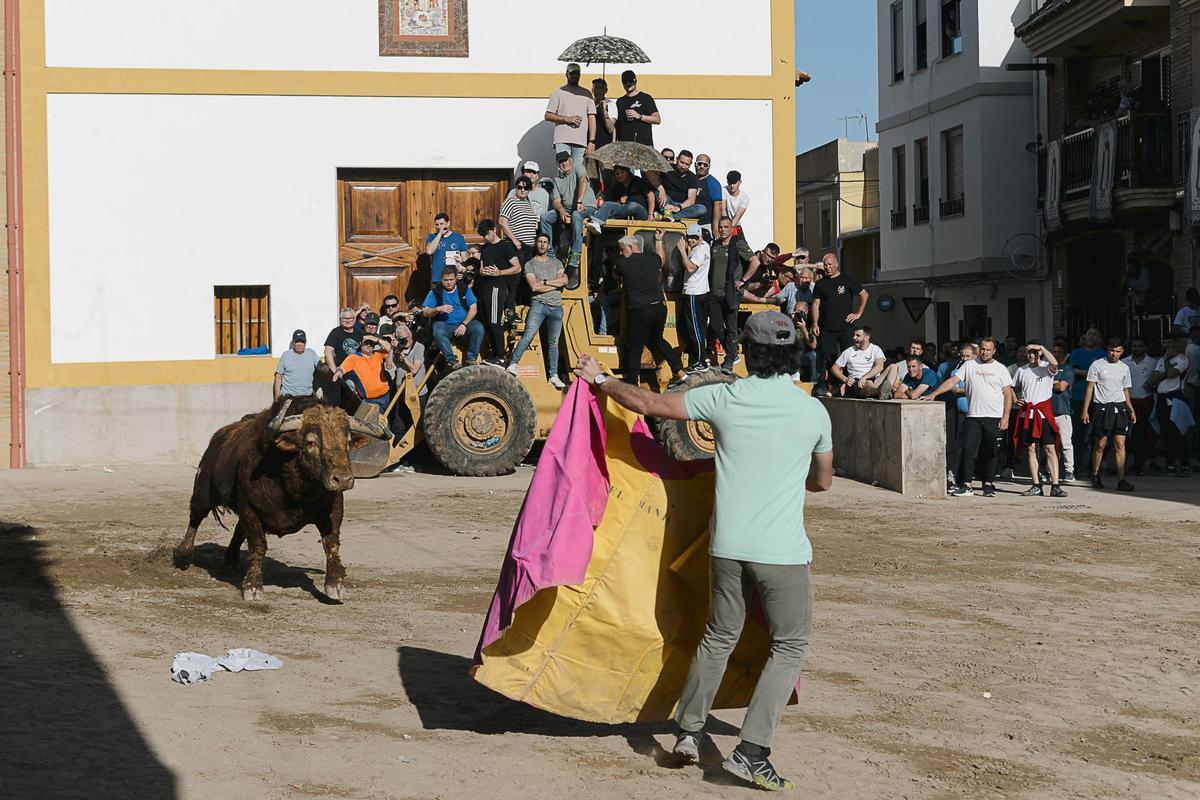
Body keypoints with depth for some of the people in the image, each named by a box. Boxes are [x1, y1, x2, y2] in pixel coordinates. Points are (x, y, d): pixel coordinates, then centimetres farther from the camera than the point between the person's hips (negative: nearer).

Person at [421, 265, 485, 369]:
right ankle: (451, 360, -23)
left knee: (478, 328, -29)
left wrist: (464, 324, -13)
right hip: (444, 324, -1)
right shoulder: (435, 292, 6)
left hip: (464, 323, 1)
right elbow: (425, 313, 2)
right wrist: (438, 309, -18)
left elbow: (473, 309, 1)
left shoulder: (465, 289, 9)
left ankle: (471, 359, -16)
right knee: (438, 333, -36)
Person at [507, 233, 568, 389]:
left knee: (553, 342, 8)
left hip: (556, 307, 4)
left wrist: (545, 282, -7)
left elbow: (564, 280, 1)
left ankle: (553, 376, 12)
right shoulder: (530, 264, 4)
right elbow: (534, 287, -9)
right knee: (528, 335, -21)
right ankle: (513, 365, -20)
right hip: (539, 304, -4)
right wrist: (556, 284, -3)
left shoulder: (556, 262, 17)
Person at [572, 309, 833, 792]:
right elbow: (823, 482, 15)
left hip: (727, 546, 2)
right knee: (790, 645, 10)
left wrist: (598, 380, 20)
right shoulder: (813, 411, 0)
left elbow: (647, 402, 5)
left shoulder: (723, 399, -2)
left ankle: (688, 731, 29)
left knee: (719, 637, 21)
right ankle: (751, 751, 2)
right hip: (783, 552, -2)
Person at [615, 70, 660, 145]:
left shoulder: (646, 98, 6)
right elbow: (617, 124, 19)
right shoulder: (620, 101, 18)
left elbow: (657, 120, 0)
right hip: (624, 144, 3)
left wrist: (639, 116, -11)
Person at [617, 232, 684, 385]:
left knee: (634, 349, 4)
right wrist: (658, 241, 41)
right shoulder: (653, 258, 7)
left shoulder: (623, 263, -6)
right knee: (656, 339, 28)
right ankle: (678, 371, 24)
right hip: (659, 308, 5)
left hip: (638, 311, -5)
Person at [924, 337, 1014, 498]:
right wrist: (933, 394, -9)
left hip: (994, 418, -1)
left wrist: (1005, 417, -6)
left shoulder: (1000, 369, 5)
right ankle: (966, 485, -3)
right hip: (974, 416, 1)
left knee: (991, 453, 4)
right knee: (968, 450, -5)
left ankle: (988, 484, 14)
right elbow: (952, 381, 2)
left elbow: (1008, 394, 3)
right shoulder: (969, 365, 8)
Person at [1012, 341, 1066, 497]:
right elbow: (1015, 389, 24)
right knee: (1031, 449, 4)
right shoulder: (1021, 370, 12)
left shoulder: (1047, 367, 0)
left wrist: (1041, 347, -17)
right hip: (1026, 413, 4)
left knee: (1050, 449, -7)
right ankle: (1037, 486, 8)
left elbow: (1054, 363, -25)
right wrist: (1017, 400, 4)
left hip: (1044, 413, -4)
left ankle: (1055, 486, -7)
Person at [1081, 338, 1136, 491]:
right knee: (1101, 444, 2)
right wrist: (1085, 410, -5)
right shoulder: (1097, 365, 0)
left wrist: (1131, 410, 11)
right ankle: (1095, 475, 21)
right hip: (1102, 408, -3)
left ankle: (1121, 480, -8)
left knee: (1120, 444, -5)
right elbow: (1090, 388, 0)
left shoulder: (1124, 368, 14)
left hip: (1120, 408, 3)